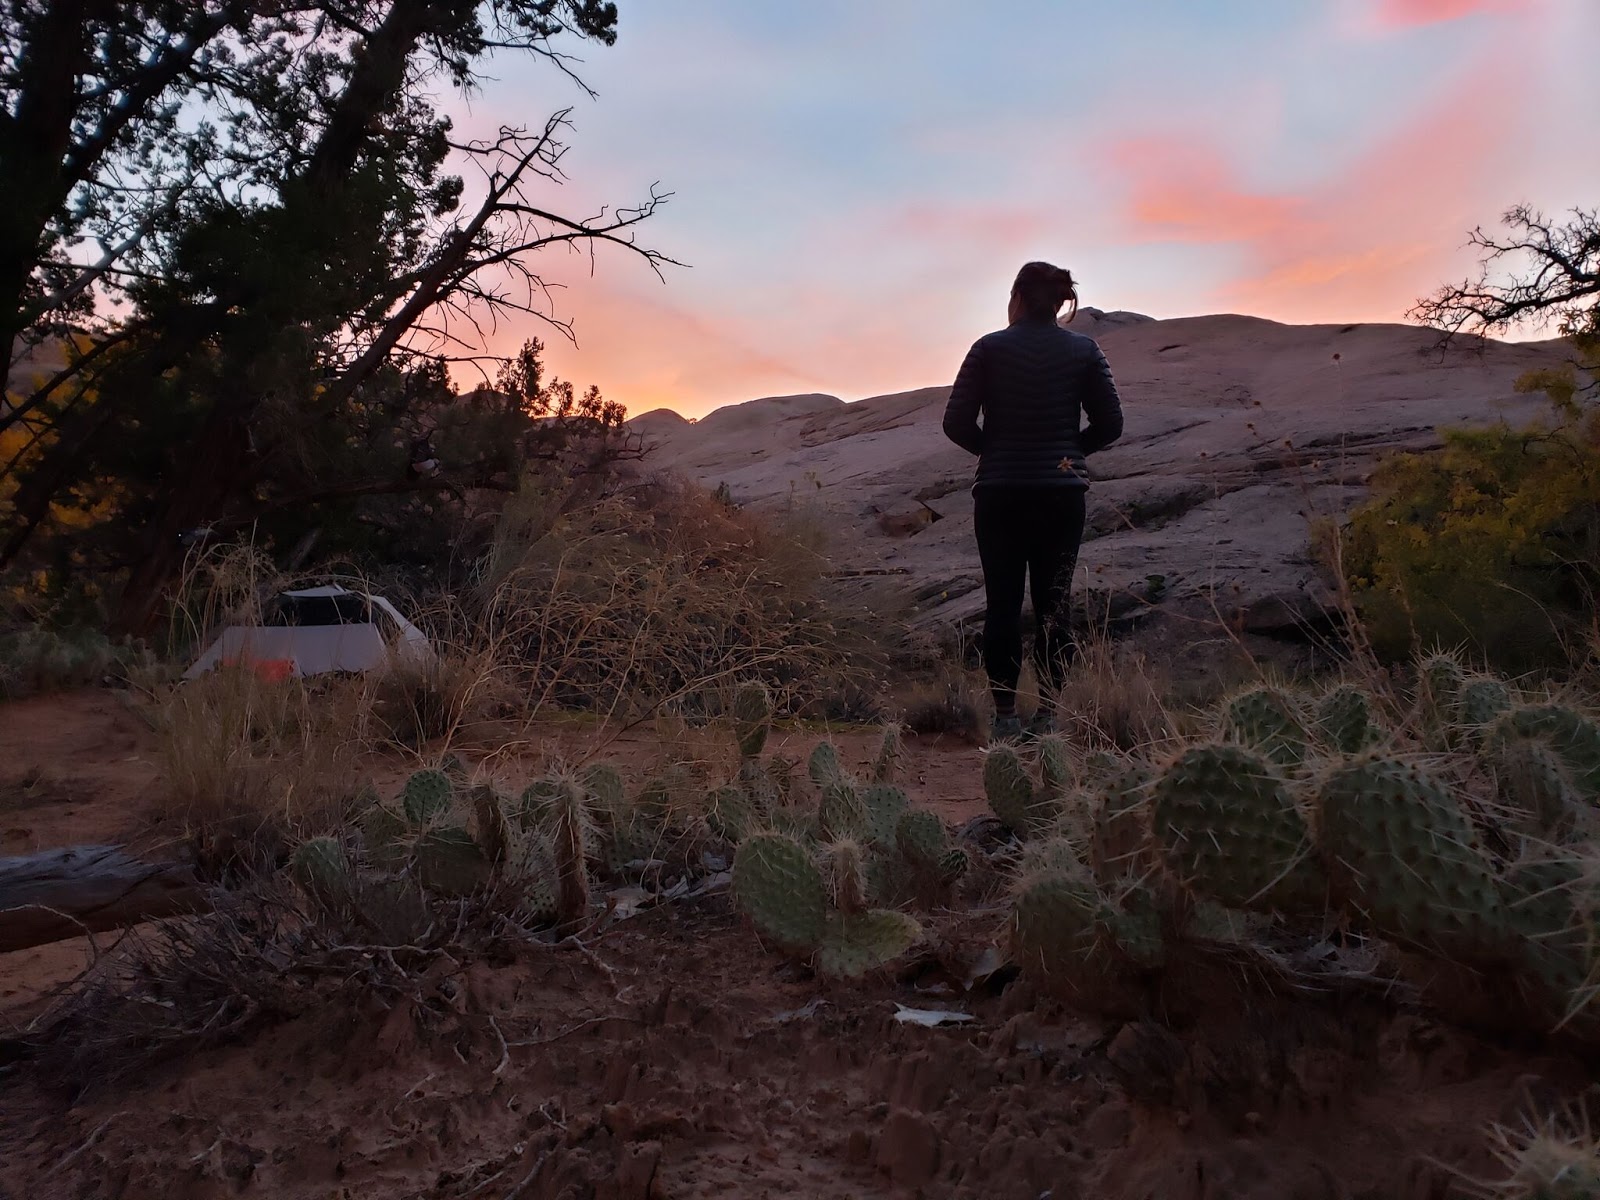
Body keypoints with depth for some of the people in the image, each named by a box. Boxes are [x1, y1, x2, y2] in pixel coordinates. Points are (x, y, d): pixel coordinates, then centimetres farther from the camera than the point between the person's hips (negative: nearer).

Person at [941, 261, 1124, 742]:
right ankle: (1047, 715, 8)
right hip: (1063, 493, 1)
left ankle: (1005, 716, 6)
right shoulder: (1084, 350, 2)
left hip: (1000, 494, -1)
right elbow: (1110, 423, 1)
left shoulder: (990, 348, -3)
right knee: (1054, 603, 7)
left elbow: (956, 422, -6)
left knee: (1002, 603, 5)